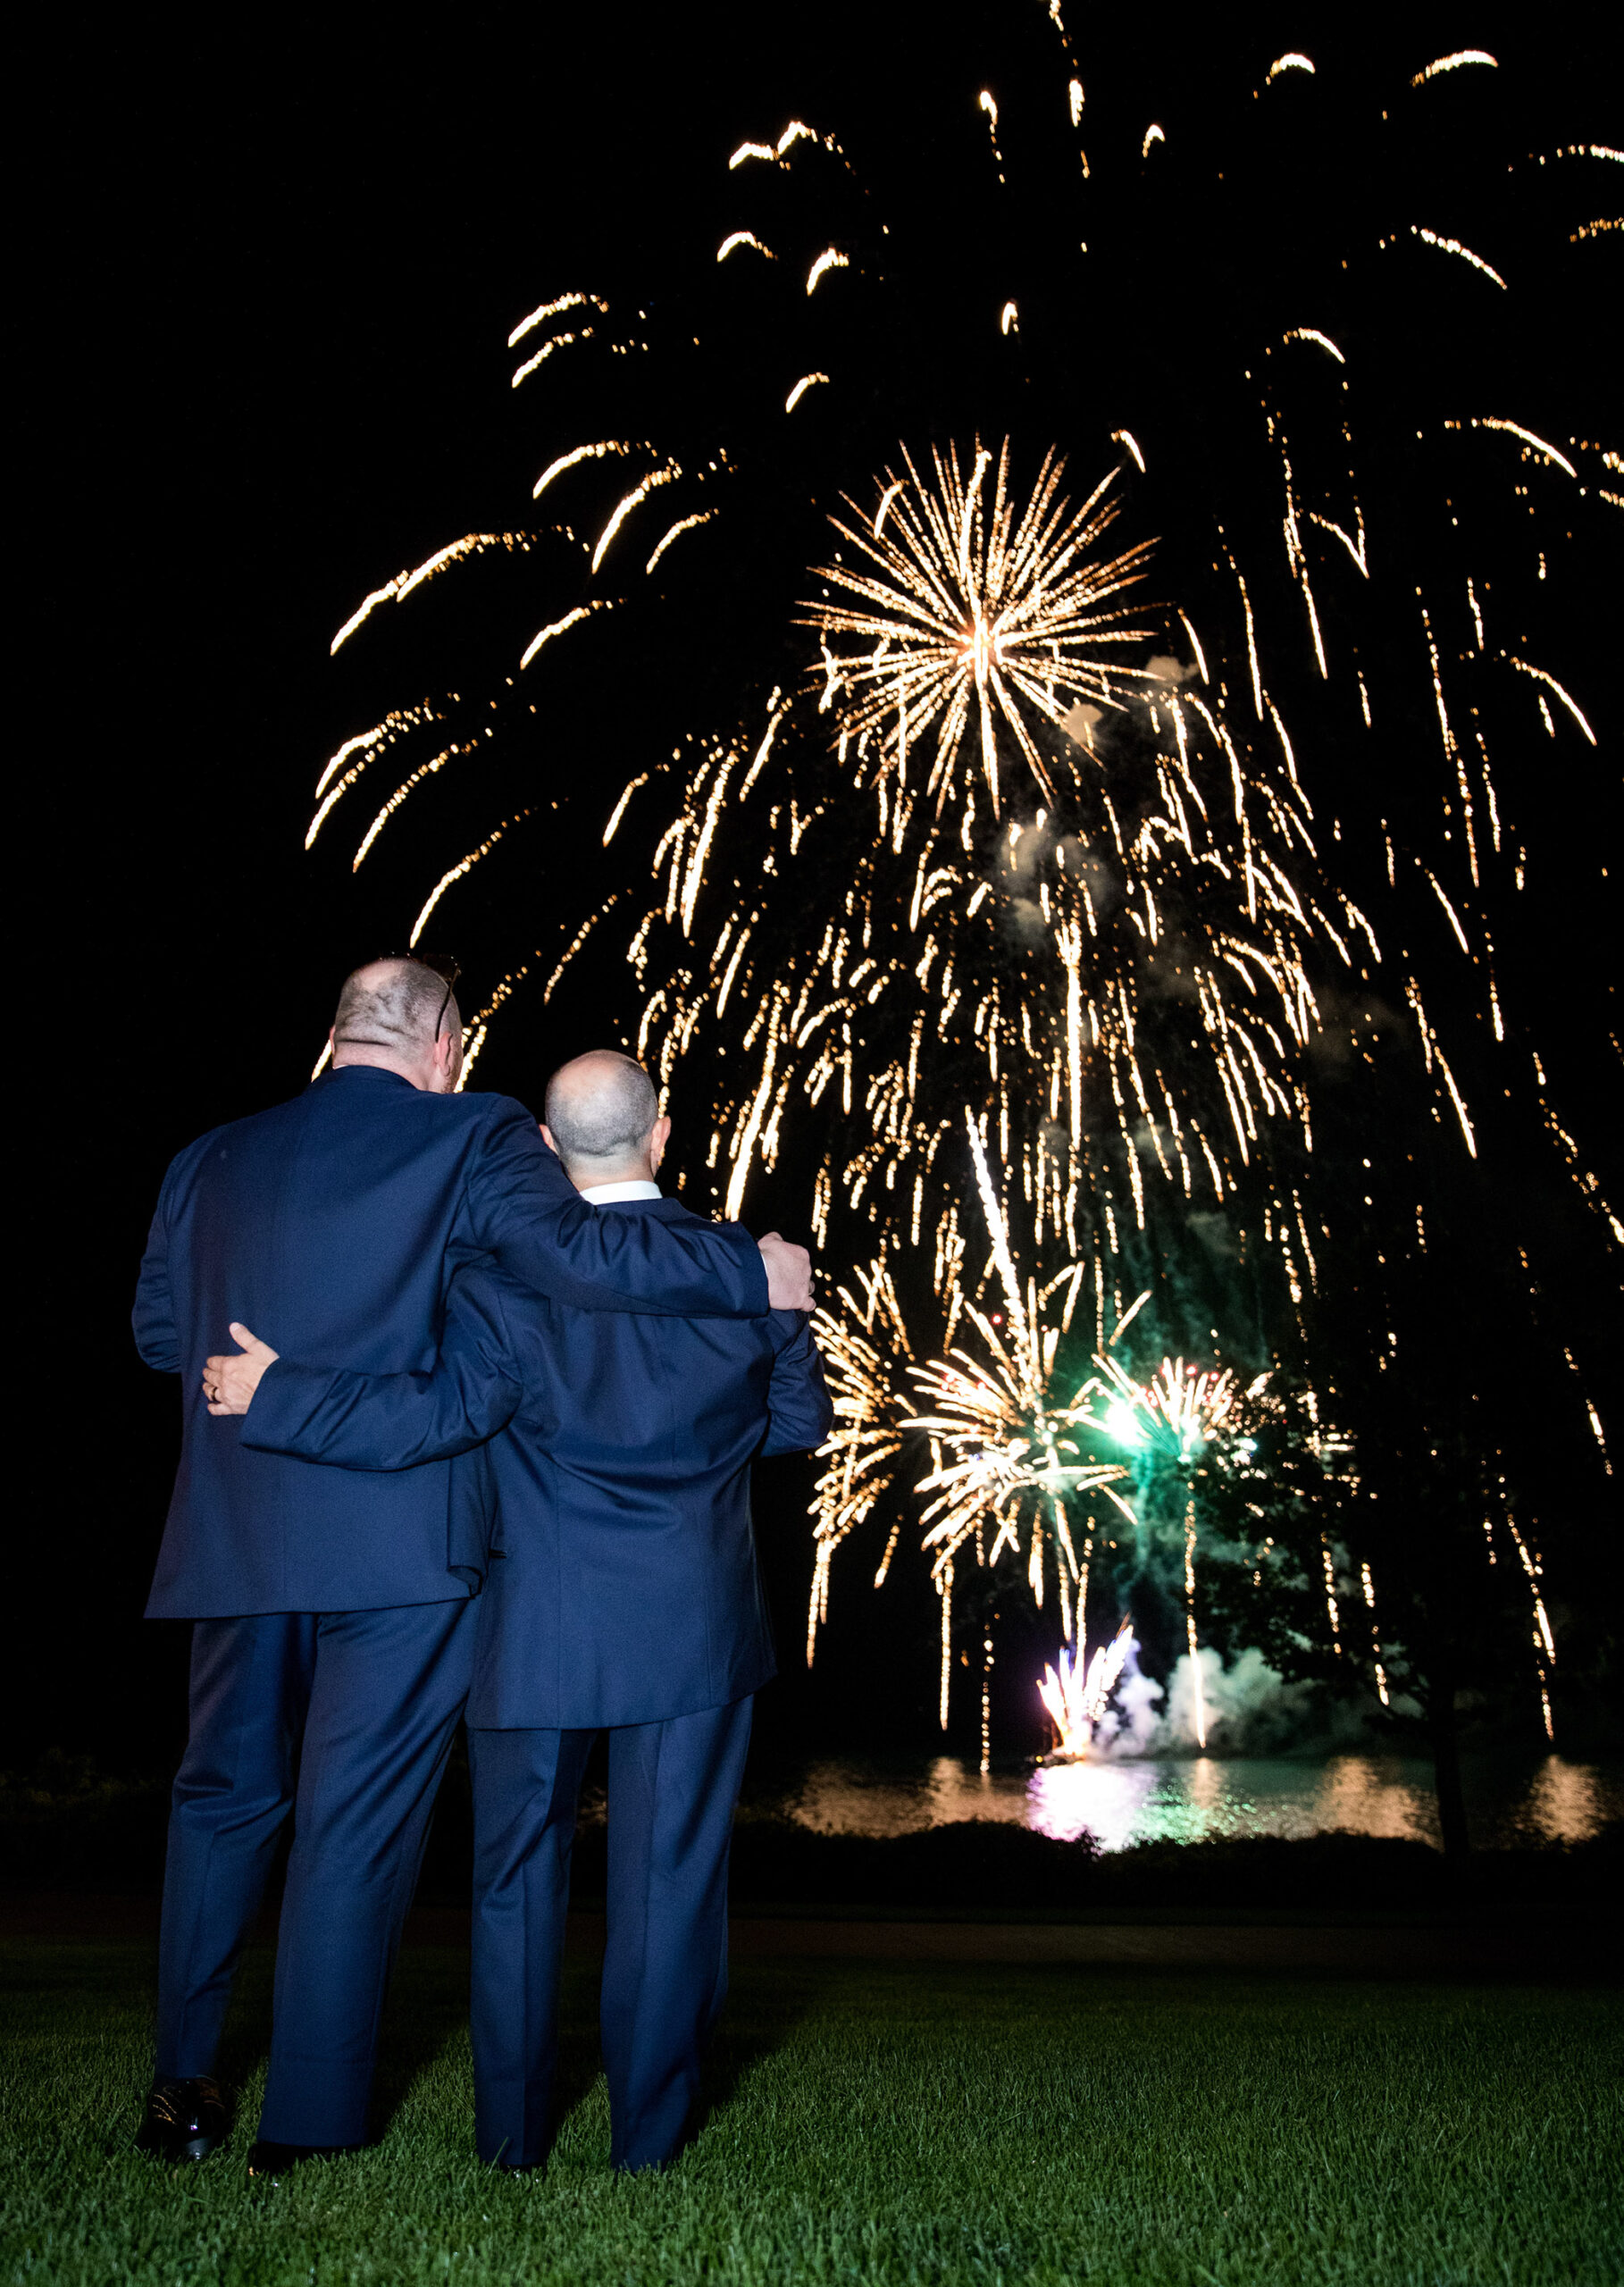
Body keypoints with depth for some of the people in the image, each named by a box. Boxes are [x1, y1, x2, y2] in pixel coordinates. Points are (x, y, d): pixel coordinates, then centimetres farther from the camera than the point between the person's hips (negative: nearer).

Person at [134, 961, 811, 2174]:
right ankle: (310, 2124, 13)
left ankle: (184, 2088, 29)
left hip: (237, 1537, 5)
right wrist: (751, 1271, -9)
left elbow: (158, 1328, 16)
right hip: (398, 1540, -5)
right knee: (356, 1823, 5)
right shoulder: (472, 1138, -5)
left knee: (224, 1798, 20)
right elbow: (580, 1256, -19)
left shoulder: (210, 1161, 10)